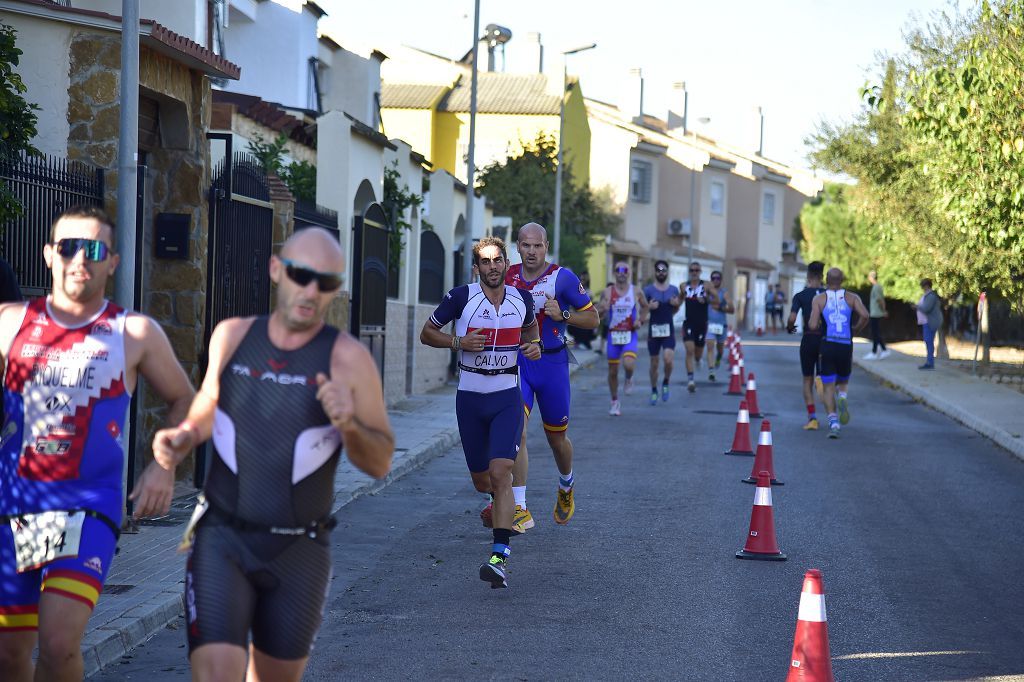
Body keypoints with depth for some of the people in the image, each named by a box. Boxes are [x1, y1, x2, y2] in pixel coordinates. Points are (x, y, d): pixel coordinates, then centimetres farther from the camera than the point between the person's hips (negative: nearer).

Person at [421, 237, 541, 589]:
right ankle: (502, 504, 49)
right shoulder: (461, 297, -7)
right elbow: (427, 333, 3)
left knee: (500, 474, -18)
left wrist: (533, 345, 2)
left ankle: (500, 557, -23)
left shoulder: (522, 298, 2)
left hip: (507, 399, 0)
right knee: (482, 481, 11)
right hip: (470, 399, 1)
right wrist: (458, 342, -14)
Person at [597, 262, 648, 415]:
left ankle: (629, 379, 11)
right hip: (613, 334, 1)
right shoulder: (607, 292, -3)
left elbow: (645, 306, 16)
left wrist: (641, 320, -1)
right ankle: (615, 402, 24)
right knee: (612, 371, 6)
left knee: (629, 364, -26)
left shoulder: (636, 292, -2)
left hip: (630, 335, -1)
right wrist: (602, 309, -22)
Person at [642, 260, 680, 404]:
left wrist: (676, 304, -5)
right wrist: (649, 307, -20)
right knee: (654, 363, 6)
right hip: (654, 329, -1)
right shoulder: (648, 290, -2)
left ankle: (666, 383, 10)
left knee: (668, 360, -17)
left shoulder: (674, 289, 5)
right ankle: (654, 391, 24)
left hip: (669, 329, 1)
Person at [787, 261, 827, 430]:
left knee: (808, 380, 7)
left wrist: (789, 328, 8)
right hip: (826, 339, 1)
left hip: (808, 339, -1)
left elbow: (792, 318, -13)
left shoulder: (800, 295, -4)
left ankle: (812, 417, -2)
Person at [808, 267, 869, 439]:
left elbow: (813, 325, -11)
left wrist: (811, 323, 13)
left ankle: (833, 422, -12)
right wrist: (855, 329, 4)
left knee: (829, 387, 4)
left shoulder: (819, 299, 0)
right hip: (846, 346, 1)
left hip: (827, 346, -1)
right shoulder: (852, 297, 4)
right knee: (843, 382, 22)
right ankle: (842, 398, -13)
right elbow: (865, 315, -13)